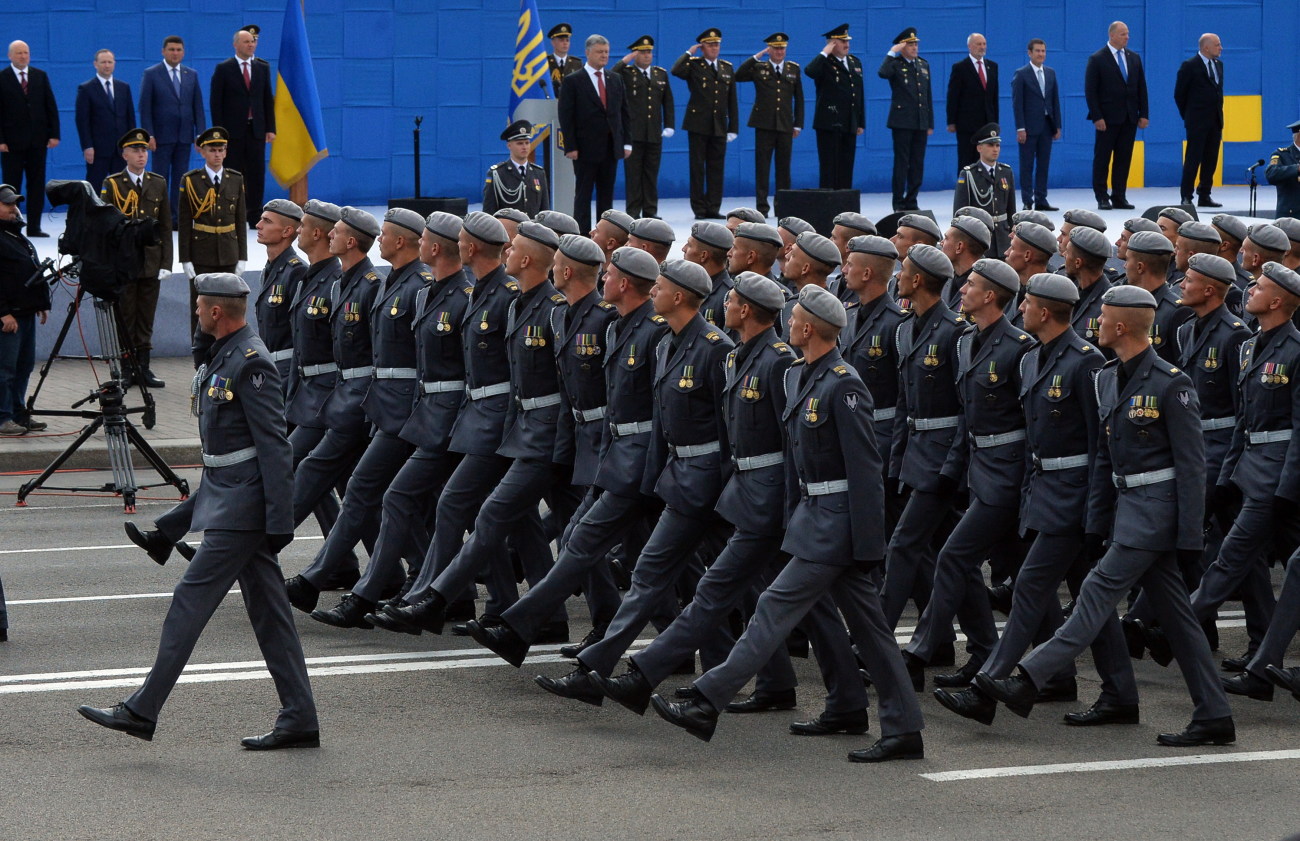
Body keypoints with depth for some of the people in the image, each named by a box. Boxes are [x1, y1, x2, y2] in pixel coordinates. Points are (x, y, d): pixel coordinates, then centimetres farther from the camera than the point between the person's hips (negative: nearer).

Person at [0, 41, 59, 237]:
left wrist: (54, 134, 0)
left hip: (37, 140, 3)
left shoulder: (40, 76, 9)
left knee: (37, 184, 4)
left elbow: (51, 106, 9)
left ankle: (34, 226, 8)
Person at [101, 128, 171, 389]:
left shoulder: (158, 184, 10)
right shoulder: (112, 184, -1)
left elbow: (165, 227, 10)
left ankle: (144, 367, 13)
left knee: (146, 318, 7)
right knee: (124, 318, 0)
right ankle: (126, 369, 5)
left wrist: (165, 263, 2)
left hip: (151, 263, 3)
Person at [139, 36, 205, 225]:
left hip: (184, 137, 4)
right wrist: (149, 135, -12)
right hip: (162, 136, -4)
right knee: (160, 179, -2)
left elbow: (198, 106, 11)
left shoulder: (192, 75, 11)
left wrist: (200, 133, 2)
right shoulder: (151, 74, -1)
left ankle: (176, 218, 7)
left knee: (180, 179, 4)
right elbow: (145, 107, -4)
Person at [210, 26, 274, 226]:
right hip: (233, 131, -3)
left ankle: (254, 216, 5)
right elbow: (215, 102, -2)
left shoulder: (263, 67, 11)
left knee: (257, 174, 1)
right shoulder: (224, 69, 0)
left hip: (256, 130, 3)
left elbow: (268, 99, 12)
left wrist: (270, 128, 5)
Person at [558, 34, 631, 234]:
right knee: (583, 196, -1)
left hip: (610, 149, 5)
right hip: (585, 149, -5)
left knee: (606, 196, 8)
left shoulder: (616, 80, 12)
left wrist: (626, 142, 6)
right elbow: (566, 117, -7)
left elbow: (624, 113, 14)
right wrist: (570, 147, -13)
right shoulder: (572, 81, -3)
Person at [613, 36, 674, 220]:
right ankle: (633, 211, 2)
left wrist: (669, 125, 6)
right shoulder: (626, 73, 1)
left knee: (651, 174, 6)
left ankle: (650, 210, 12)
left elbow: (667, 102, 15)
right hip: (633, 133, -4)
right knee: (633, 174, -2)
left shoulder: (661, 74, 14)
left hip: (654, 134, 4)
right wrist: (624, 61, -17)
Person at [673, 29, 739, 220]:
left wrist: (733, 128, 8)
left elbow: (732, 101, 13)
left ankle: (713, 208, 9)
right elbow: (676, 71, -24)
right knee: (697, 168, 0)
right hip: (698, 125, -4)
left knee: (716, 169, 4)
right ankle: (699, 209, 4)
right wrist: (689, 53, -12)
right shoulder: (694, 65, 0)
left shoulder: (727, 68, 12)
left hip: (719, 127, 4)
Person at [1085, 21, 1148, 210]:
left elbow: (1141, 87, 13)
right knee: (1102, 159, -1)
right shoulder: (1097, 59, -4)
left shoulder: (1134, 58, 11)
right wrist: (1097, 117, -14)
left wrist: (1144, 114, 5)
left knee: (1123, 159, 5)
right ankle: (1102, 198, 4)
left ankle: (1119, 197, 9)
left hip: (1129, 117, 5)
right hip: (1107, 118, -5)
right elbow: (1090, 91, -7)